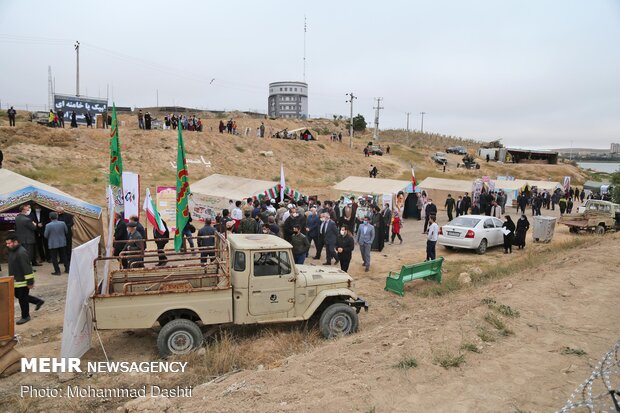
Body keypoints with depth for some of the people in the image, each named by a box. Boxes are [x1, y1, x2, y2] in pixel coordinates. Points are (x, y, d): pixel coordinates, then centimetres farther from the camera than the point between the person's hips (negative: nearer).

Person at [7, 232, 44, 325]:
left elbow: (27, 268, -25)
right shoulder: (12, 251, 6)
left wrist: (30, 282, -24)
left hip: (23, 281, -10)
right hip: (16, 281, 10)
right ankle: (38, 301, 33)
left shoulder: (21, 252, -25)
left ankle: (25, 316, 19)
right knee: (18, 295, 21)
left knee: (22, 298, 3)